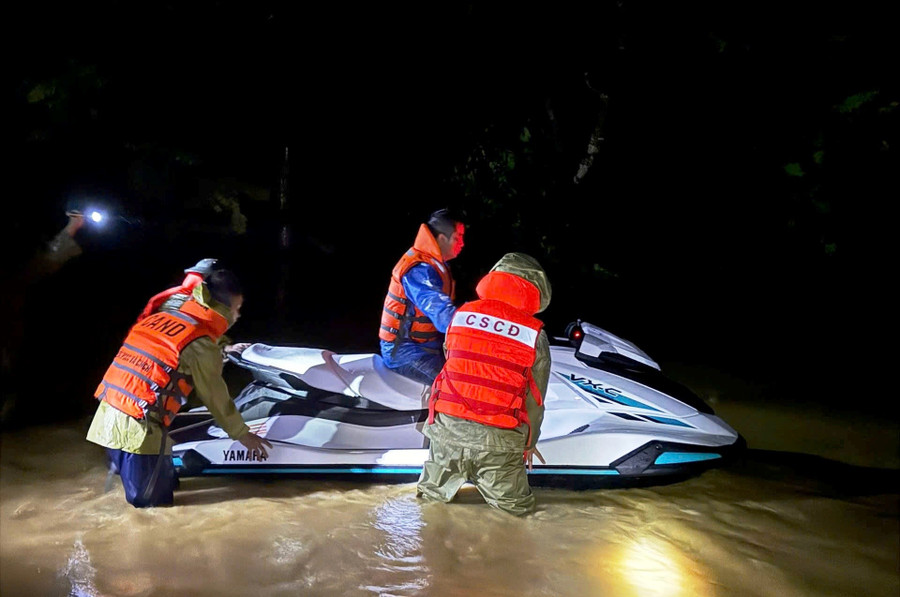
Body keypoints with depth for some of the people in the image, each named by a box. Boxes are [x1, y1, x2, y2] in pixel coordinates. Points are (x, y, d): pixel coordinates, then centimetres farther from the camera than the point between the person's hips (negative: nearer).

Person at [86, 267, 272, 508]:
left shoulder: (159, 317, 13)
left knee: (166, 483, 19)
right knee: (155, 501, 5)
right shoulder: (201, 343, -9)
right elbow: (215, 397, 0)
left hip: (107, 417, 8)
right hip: (138, 427, -8)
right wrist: (243, 434, 13)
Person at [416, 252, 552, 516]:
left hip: (448, 425, 4)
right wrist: (529, 442, 18)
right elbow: (535, 399, 3)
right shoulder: (535, 335, -4)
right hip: (497, 438, -3)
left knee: (433, 493, 29)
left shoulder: (461, 314, 3)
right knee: (517, 507, 16)